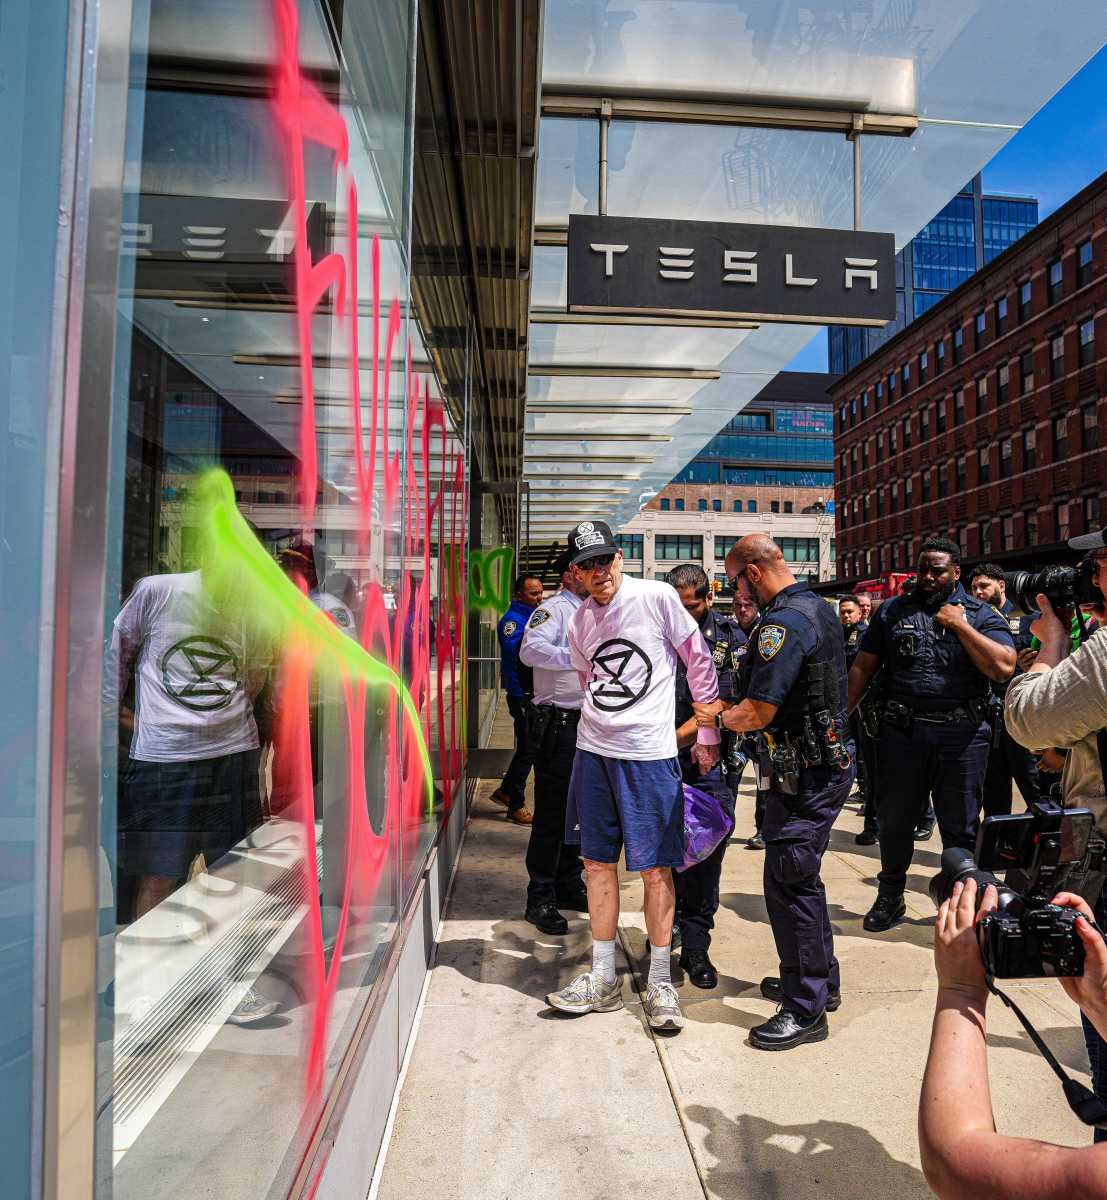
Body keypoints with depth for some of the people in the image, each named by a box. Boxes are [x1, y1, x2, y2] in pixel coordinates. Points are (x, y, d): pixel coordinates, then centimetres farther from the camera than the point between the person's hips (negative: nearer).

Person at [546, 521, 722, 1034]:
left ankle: (659, 983, 20)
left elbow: (700, 663, -1)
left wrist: (708, 733, 1)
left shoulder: (657, 597, -7)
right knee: (598, 862, 11)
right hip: (592, 750, 5)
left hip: (649, 755, -5)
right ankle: (602, 980, 25)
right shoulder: (579, 621, 8)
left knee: (655, 869, 2)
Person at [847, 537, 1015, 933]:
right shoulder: (893, 610, 9)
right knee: (893, 821, 12)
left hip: (961, 734, -1)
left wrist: (960, 625, -10)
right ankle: (890, 897, 30)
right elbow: (863, 667, 6)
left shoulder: (982, 614, 4)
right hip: (901, 732, 2)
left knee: (960, 827, 9)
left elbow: (1003, 668, -11)